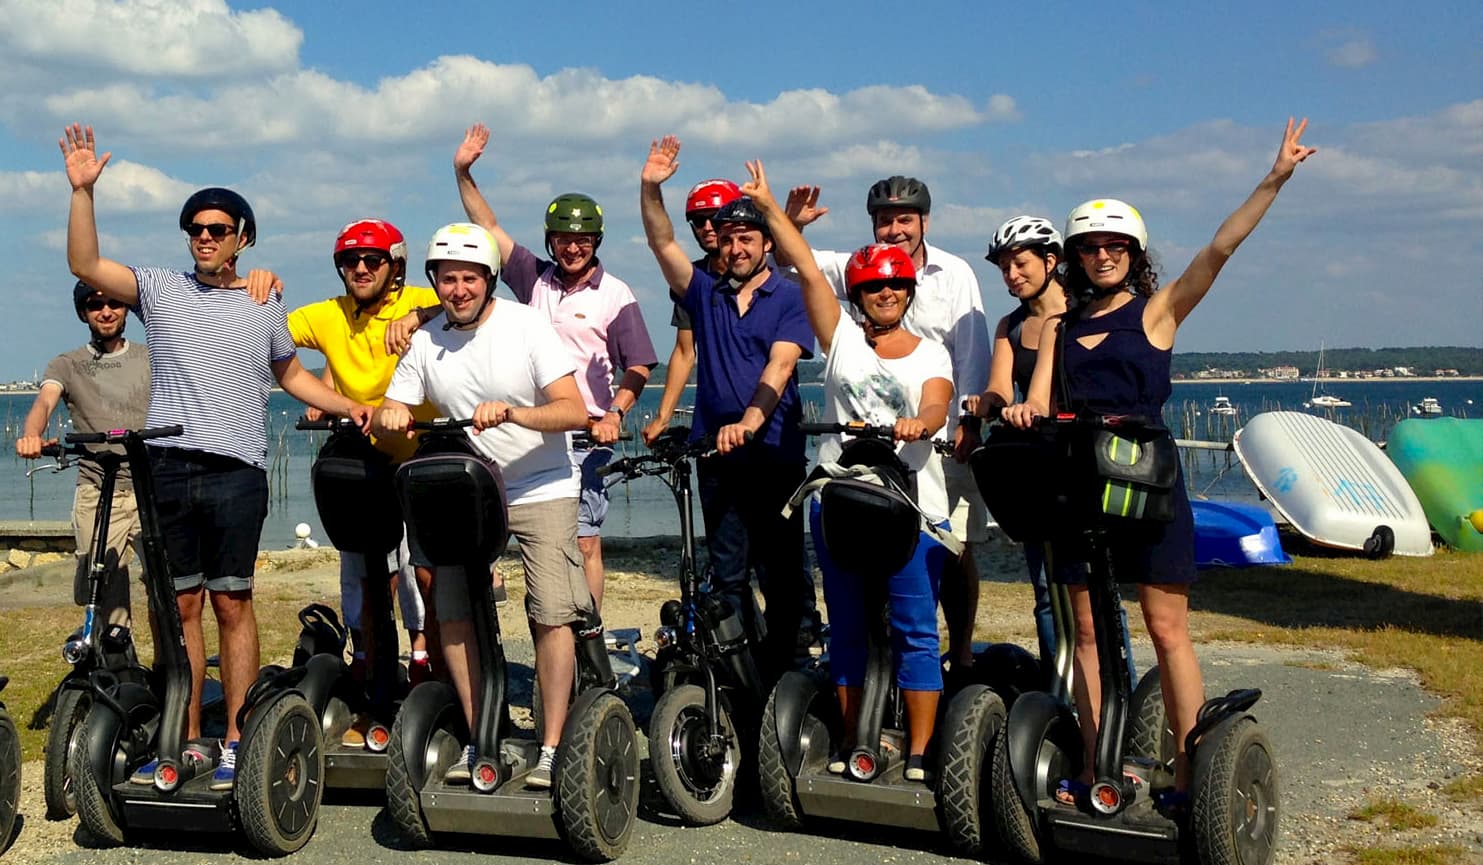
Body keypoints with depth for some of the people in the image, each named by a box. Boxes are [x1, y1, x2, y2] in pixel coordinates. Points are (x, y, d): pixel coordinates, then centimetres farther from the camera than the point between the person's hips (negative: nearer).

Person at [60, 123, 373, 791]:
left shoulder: (264, 305, 12)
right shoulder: (161, 289, 9)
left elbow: (291, 375, 23)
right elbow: (85, 265, -1)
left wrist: (349, 406, 10)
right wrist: (82, 189, -9)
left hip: (236, 472, -1)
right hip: (168, 468, 1)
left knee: (232, 605, 0)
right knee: (181, 606, 6)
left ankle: (236, 741, 6)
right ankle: (188, 741, 13)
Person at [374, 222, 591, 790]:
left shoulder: (526, 325, -11)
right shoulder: (425, 343, 1)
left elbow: (574, 411, -18)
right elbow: (395, 413, 4)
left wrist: (511, 413, -35)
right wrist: (390, 418, -21)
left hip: (540, 489, -4)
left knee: (551, 615, -10)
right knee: (454, 613, -2)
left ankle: (552, 747, -3)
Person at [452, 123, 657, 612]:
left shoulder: (615, 296, -1)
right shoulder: (535, 278, 9)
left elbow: (639, 367, -2)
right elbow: (488, 227, 6)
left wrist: (614, 414, -17)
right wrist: (462, 173, -3)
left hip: (586, 434, -3)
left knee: (584, 541, -3)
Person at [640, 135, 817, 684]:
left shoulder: (789, 297, 1)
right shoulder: (705, 294, 12)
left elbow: (779, 365, -13)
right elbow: (662, 244, 1)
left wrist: (748, 421, -28)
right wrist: (650, 188, -14)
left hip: (775, 452, -3)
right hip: (716, 452, 3)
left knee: (783, 571, 2)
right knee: (726, 574, 5)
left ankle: (781, 671, 13)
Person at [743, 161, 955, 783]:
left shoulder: (931, 355, 10)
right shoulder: (842, 339, 10)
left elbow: (936, 408, -8)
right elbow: (808, 270, 3)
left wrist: (917, 424, -31)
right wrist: (769, 207, -3)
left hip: (913, 504, -1)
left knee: (916, 631, -2)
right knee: (847, 628, 7)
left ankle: (919, 753, 3)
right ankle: (851, 745, 16)